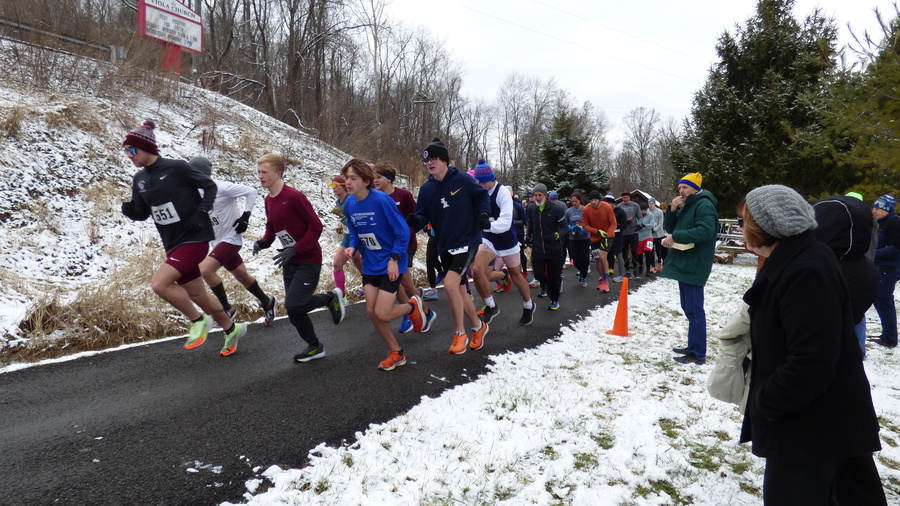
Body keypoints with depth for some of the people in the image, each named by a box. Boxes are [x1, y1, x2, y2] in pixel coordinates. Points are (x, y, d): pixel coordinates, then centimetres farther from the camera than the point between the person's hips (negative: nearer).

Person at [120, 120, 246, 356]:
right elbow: (143, 213, 14)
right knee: (197, 295, 14)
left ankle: (199, 320, 1)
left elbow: (210, 186, -3)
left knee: (159, 283, -20)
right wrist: (129, 210, -8)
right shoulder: (139, 180, 7)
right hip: (173, 245, 8)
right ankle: (232, 329, 34)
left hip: (194, 239, -8)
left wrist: (203, 210, -18)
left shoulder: (177, 168, -13)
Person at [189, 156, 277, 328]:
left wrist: (245, 216, -17)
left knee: (205, 270, -21)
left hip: (231, 238, -8)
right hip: (217, 242, 8)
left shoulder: (222, 188, -18)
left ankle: (227, 310, -6)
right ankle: (267, 302, 34)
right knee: (242, 276, 16)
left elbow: (250, 192, -14)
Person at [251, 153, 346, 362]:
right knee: (293, 312, 10)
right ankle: (315, 347, 30)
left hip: (308, 260, -8)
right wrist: (264, 241, -3)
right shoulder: (268, 200, 6)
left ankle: (331, 297, 7)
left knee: (293, 305, -19)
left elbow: (316, 226, -18)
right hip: (289, 263, 8)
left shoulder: (294, 196, -18)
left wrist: (295, 249, -24)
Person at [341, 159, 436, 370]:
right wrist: (352, 247, -8)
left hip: (390, 265, -6)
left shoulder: (382, 200, -20)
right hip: (369, 265, 6)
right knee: (372, 312, 4)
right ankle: (396, 353, 24)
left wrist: (394, 259, -20)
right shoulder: (350, 203, -1)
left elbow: (403, 231, -16)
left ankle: (414, 306, 22)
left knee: (382, 314, -11)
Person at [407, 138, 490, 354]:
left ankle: (460, 333, -1)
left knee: (450, 284, -21)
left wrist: (484, 213, -10)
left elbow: (482, 194, 5)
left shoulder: (462, 180, -10)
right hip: (444, 246, 5)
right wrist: (415, 221, -21)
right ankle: (478, 326, 37)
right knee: (460, 290, 13)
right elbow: (424, 217, 0)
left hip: (467, 241, -5)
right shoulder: (426, 189, 1)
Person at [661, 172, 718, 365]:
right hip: (683, 264, 10)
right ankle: (693, 347, 27)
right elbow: (670, 228, 16)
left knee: (694, 310, -9)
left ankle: (698, 355, -5)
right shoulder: (684, 206, 19)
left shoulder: (703, 205, -11)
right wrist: (672, 210, 0)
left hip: (694, 265, -10)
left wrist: (676, 236, -23)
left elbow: (705, 231, -25)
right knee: (689, 308, 16)